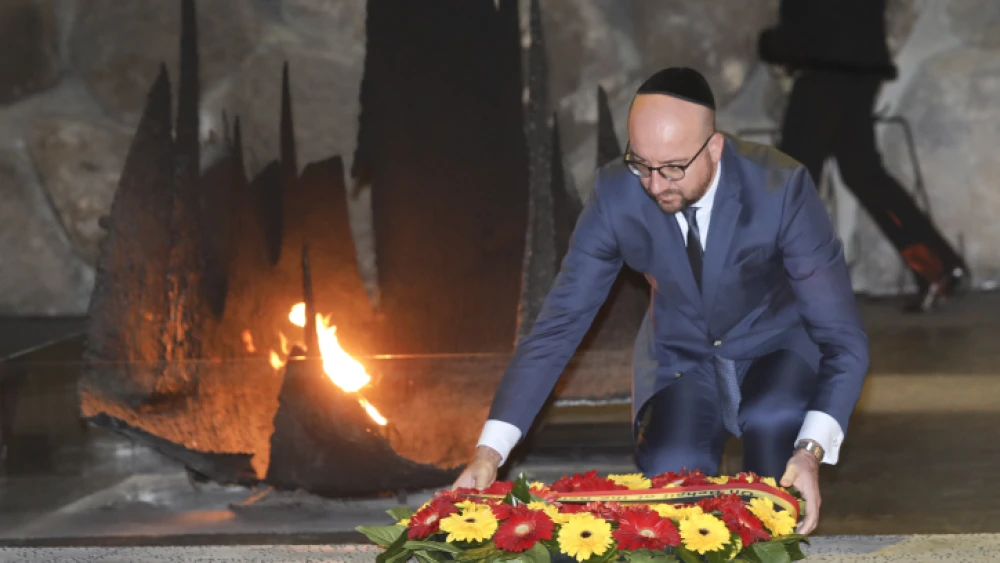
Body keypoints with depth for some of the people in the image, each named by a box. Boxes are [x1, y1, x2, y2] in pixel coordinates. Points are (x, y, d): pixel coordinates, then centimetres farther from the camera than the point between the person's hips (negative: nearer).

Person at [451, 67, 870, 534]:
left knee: (775, 423, -35)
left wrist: (812, 451, -43)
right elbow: (560, 321, -16)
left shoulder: (781, 188, -29)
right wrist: (490, 451, -24)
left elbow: (842, 336, -27)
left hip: (773, 349, -2)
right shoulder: (615, 194, -22)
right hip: (678, 358, 2)